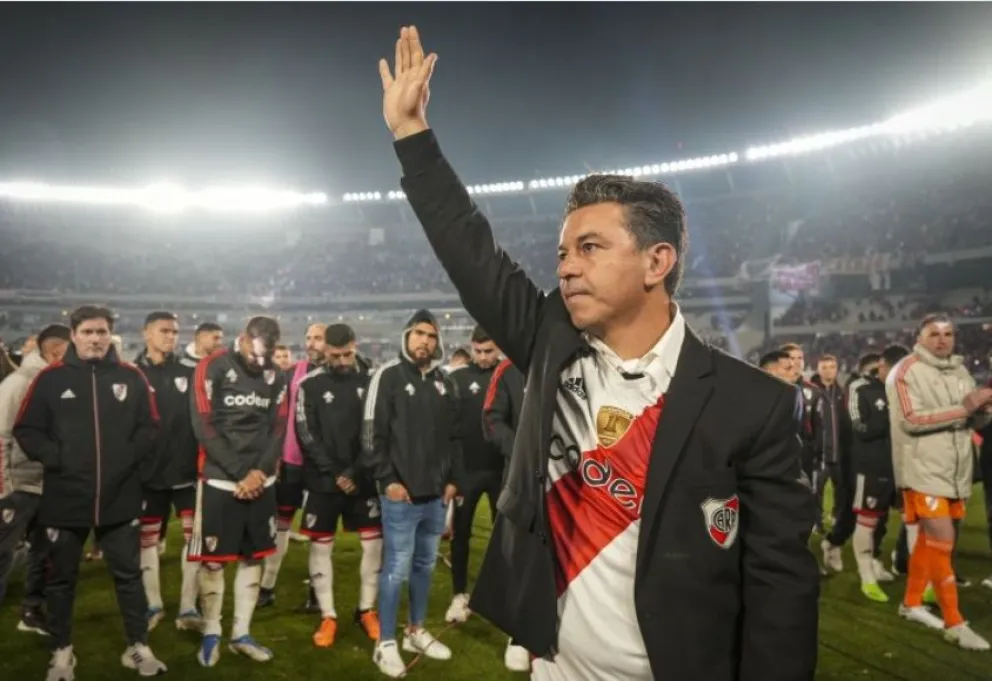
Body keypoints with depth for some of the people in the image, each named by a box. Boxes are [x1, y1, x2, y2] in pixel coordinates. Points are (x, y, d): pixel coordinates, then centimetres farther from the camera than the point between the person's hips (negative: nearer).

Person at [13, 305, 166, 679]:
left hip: (120, 498, 1)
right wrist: (55, 458, -11)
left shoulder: (131, 377, 0)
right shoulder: (50, 378, -3)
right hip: (64, 498, 0)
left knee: (129, 573, 10)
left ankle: (138, 646, 23)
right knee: (61, 578, 13)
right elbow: (26, 430, 0)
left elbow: (150, 428, 5)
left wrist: (129, 456, -8)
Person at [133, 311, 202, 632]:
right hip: (148, 470, -1)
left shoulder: (189, 374, 5)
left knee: (195, 536, 1)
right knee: (147, 538, 10)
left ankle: (188, 607, 11)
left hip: (187, 468, 1)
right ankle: (153, 605, 25)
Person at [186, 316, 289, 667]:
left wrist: (260, 471, -7)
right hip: (220, 480, -4)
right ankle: (211, 634, 21)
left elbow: (279, 428, 6)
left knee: (253, 557, 10)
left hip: (261, 481, 4)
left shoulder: (275, 374, 6)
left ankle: (241, 633, 23)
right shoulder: (212, 368, -8)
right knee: (213, 559, 3)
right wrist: (239, 473, -13)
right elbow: (204, 427, -12)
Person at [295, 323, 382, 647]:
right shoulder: (310, 385, -4)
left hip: (362, 479, 2)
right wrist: (335, 474, -11)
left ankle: (366, 611, 19)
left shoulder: (368, 381, 1)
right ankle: (328, 617, 18)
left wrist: (355, 472, -7)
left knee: (375, 541, 3)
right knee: (321, 546, 5)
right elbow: (307, 436, -6)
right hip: (324, 480, -1)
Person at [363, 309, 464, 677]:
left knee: (425, 565, 16)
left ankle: (417, 632, 31)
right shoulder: (388, 376, -6)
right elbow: (373, 434, -10)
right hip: (400, 494, -6)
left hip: (436, 494, 6)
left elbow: (454, 436, 15)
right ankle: (386, 644, 13)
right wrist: (387, 480, -14)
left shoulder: (444, 382, 10)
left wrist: (453, 479, 9)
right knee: (396, 568, 0)